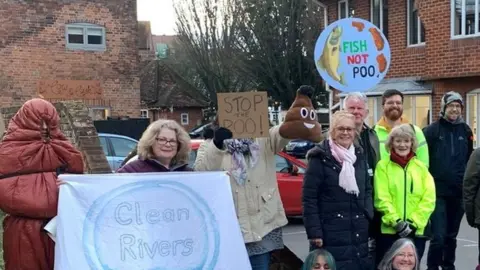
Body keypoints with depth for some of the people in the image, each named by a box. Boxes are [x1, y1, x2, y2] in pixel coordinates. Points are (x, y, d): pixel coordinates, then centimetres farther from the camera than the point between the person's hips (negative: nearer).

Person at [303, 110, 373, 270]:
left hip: (359, 233, 6)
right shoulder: (320, 157, -8)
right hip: (331, 234, -6)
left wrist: (368, 214, 4)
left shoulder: (359, 155, 12)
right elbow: (309, 198, -11)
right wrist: (314, 232, -15)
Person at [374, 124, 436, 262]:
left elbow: (429, 199, 1)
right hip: (389, 231, -2)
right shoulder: (383, 166, 0)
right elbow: (382, 199, -6)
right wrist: (396, 222, -15)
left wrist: (413, 223, -9)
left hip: (416, 231, 2)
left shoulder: (421, 167, 8)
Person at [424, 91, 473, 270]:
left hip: (459, 192, 4)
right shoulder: (432, 130, -5)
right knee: (438, 236, -10)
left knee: (452, 235, 15)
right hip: (438, 192, -4)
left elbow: (470, 160, 16)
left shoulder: (466, 131, 8)